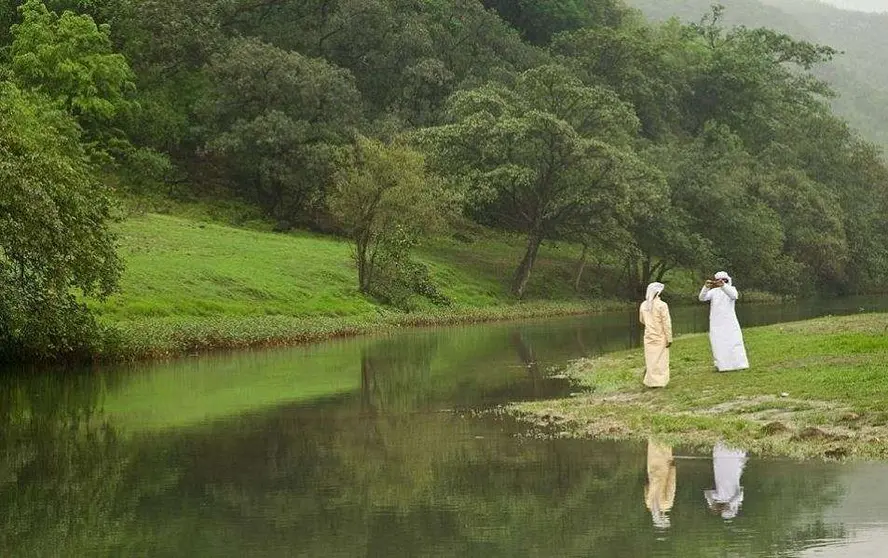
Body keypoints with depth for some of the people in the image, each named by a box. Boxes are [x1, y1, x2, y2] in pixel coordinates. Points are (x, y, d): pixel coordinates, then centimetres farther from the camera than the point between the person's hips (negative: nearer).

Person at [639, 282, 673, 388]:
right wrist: (669, 338, -10)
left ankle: (650, 381, 17)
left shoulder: (644, 305, 0)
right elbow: (666, 323, -16)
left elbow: (641, 320, 14)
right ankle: (660, 381, 6)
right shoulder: (662, 305, -17)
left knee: (650, 359, 13)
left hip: (649, 336, 5)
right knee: (661, 359, 4)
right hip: (660, 338, -5)